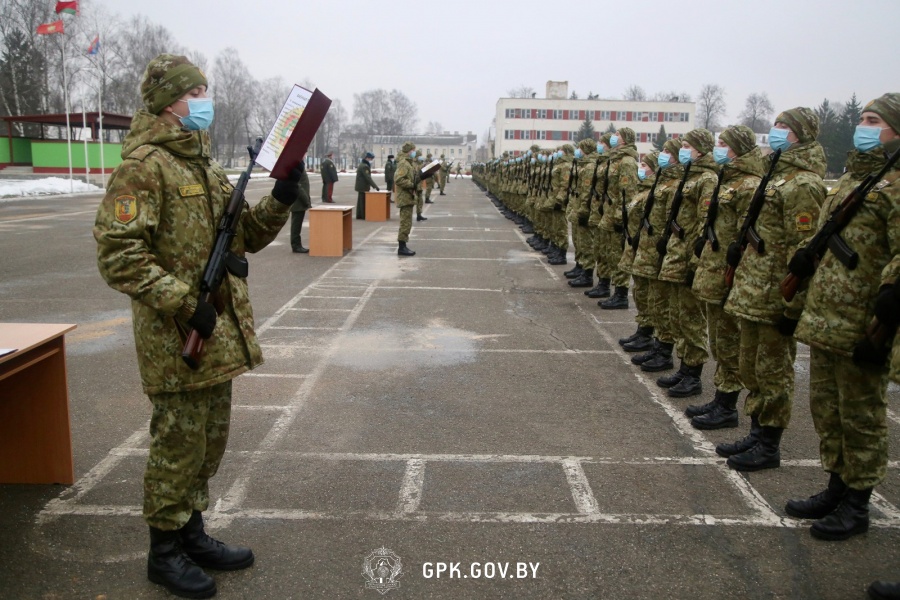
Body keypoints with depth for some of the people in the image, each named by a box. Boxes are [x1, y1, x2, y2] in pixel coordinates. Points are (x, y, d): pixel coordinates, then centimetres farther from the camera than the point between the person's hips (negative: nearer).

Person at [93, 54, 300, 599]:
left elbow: (245, 235, 18)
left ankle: (192, 533, 36)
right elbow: (118, 253, -20)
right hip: (176, 338, -9)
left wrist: (279, 202, 1)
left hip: (219, 334, 9)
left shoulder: (206, 167, 16)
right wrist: (184, 305, -23)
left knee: (211, 443, 18)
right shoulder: (144, 166, -13)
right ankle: (165, 552, 23)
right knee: (179, 447, 4)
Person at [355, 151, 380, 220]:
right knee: (363, 202, -6)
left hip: (361, 187, 11)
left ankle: (359, 215, 18)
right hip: (363, 187, -11)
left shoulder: (362, 165, 15)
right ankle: (364, 216, -3)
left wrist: (374, 186, 17)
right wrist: (375, 187, -25)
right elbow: (368, 178, -25)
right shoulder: (364, 166, -19)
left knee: (361, 201, 14)